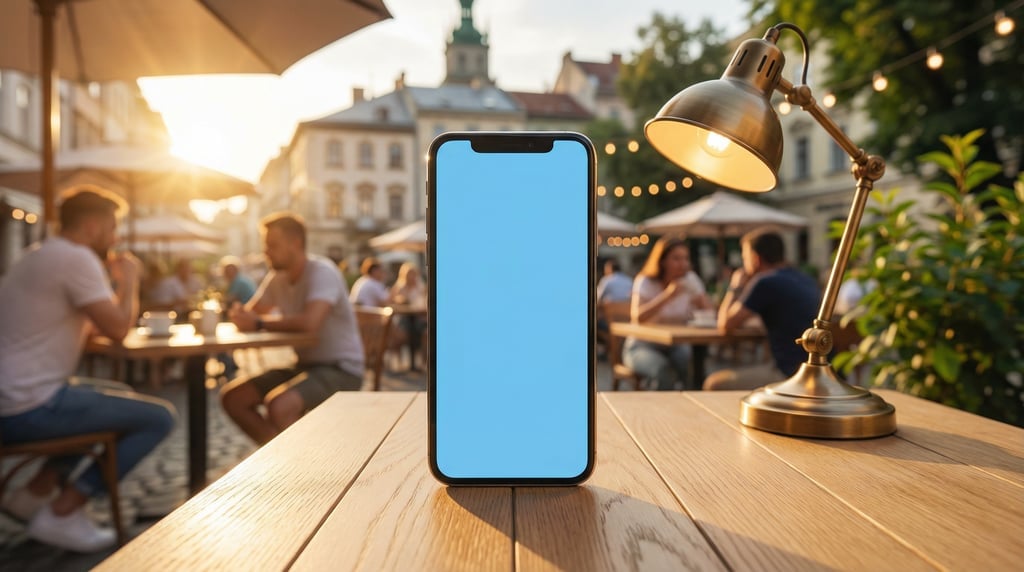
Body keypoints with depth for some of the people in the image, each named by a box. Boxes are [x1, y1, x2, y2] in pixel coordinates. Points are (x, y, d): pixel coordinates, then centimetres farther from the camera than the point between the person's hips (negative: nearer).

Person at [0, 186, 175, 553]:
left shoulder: (41, 255, 17)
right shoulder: (77, 257, -14)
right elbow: (118, 329, -16)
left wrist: (112, 280, 13)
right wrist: (129, 280, -2)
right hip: (31, 408, -10)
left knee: (119, 398, 29)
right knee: (159, 417, -6)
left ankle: (37, 491, 20)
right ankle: (61, 513, -4)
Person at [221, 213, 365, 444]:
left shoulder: (322, 272, -17)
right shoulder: (277, 277, 8)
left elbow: (310, 323, -33)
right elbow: (251, 312, 10)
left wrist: (259, 323, -22)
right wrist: (240, 315, -15)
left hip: (340, 370, -9)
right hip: (305, 365, 9)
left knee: (278, 405, -31)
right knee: (232, 397, 1)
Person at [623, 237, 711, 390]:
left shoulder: (690, 279, 3)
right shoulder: (645, 282, -8)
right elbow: (638, 317, -26)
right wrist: (668, 295, -36)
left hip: (675, 347, 3)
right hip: (643, 347, -3)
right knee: (664, 370, -33)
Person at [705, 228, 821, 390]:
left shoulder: (766, 283, -14)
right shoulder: (807, 281, 12)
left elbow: (725, 324, -8)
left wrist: (735, 287, 6)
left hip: (789, 375, -9)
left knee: (714, 384, -6)